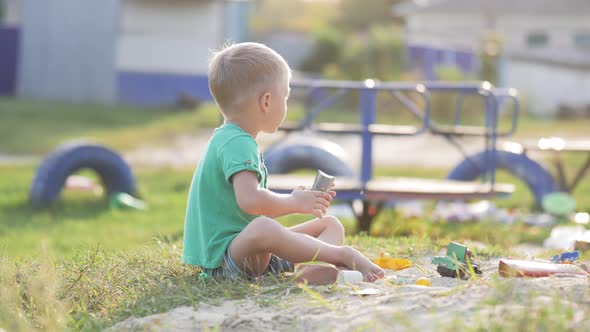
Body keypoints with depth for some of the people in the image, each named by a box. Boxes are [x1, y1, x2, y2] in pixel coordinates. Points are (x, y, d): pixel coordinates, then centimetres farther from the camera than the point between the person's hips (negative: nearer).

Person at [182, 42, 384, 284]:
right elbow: (250, 200, -33)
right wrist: (295, 203, -16)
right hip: (223, 260, -11)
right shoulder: (237, 144, -16)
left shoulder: (233, 140, 18)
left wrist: (306, 201, 14)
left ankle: (310, 268, -24)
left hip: (258, 253, 11)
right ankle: (341, 255, -28)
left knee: (331, 224, 9)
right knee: (263, 228, -43)